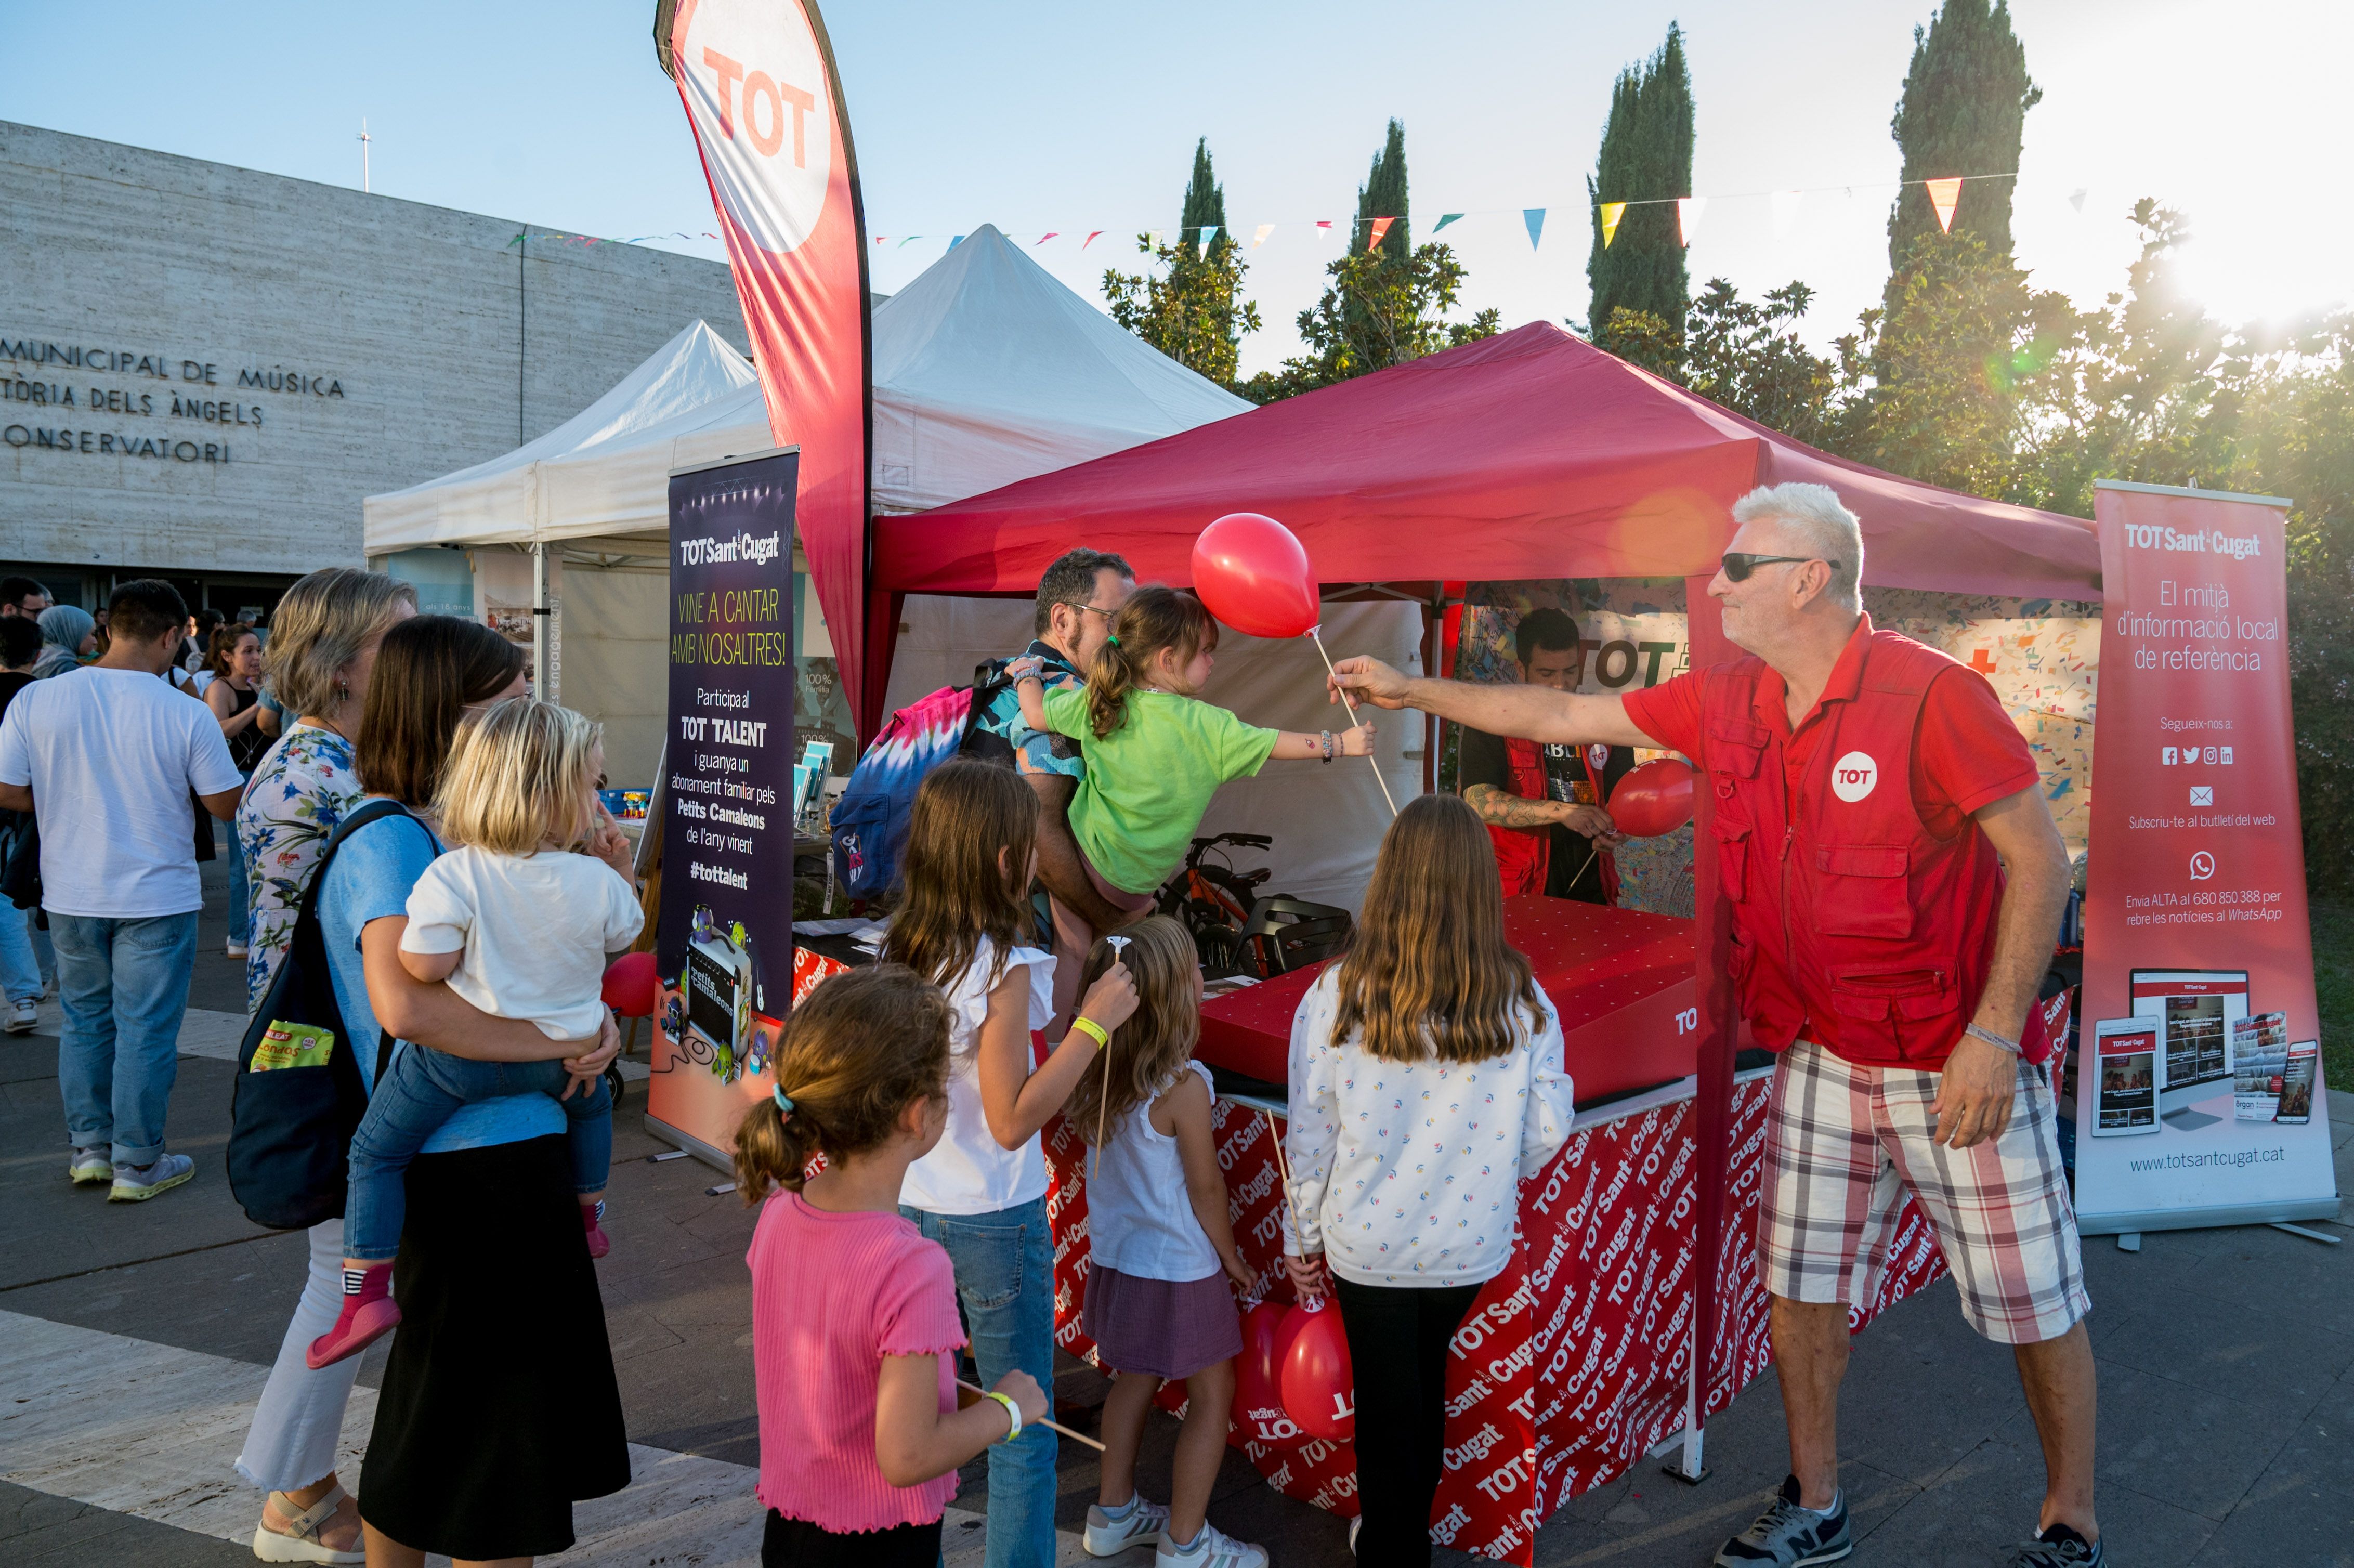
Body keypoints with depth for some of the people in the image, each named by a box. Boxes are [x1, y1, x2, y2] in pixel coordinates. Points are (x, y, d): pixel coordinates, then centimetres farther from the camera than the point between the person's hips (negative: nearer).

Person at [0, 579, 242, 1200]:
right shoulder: (186, 714, -15)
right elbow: (227, 805, -8)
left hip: (71, 894, 4)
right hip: (156, 897, -3)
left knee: (85, 1020, 20)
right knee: (146, 1031, 7)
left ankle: (90, 1146, 28)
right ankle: (137, 1164, 16)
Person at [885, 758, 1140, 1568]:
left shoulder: (901, 953, -1)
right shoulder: (1003, 967, -21)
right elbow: (1012, 1120, -20)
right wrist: (1093, 1025, -18)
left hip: (911, 1206, 7)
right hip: (993, 1221, -6)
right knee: (1023, 1430, 10)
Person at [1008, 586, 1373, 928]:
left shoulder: (1098, 702, -8)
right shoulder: (1206, 725, -16)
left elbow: (1037, 715, 3)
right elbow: (1275, 744, -14)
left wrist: (1026, 674, 23)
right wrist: (1341, 743, -6)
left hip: (1086, 846, 1)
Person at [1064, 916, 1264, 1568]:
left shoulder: (1096, 1070, -9)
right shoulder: (1183, 1087, -26)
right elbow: (1206, 1189, -16)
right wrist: (1234, 1259, -3)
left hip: (1116, 1256, 7)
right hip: (1178, 1268, -7)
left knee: (1134, 1380, 25)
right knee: (1213, 1396, 11)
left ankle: (1113, 1513, 40)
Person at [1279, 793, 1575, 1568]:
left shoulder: (1335, 997, -18)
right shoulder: (1521, 1002, -14)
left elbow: (1309, 1136, -9)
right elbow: (1547, 1131, -6)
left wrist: (1303, 1236, 6)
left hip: (1368, 1240, -2)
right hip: (1470, 1240, 2)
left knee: (1387, 1405, 17)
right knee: (1426, 1387, 26)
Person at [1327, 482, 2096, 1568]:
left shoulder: (1933, 697, -19)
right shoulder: (1728, 704, 0)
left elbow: (2039, 860, -16)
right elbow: (1566, 718, 8)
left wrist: (1993, 1035, -22)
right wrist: (1416, 691, 9)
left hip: (1958, 1061, -5)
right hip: (1819, 1057, 6)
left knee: (2033, 1305, 8)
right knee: (1799, 1282, 12)